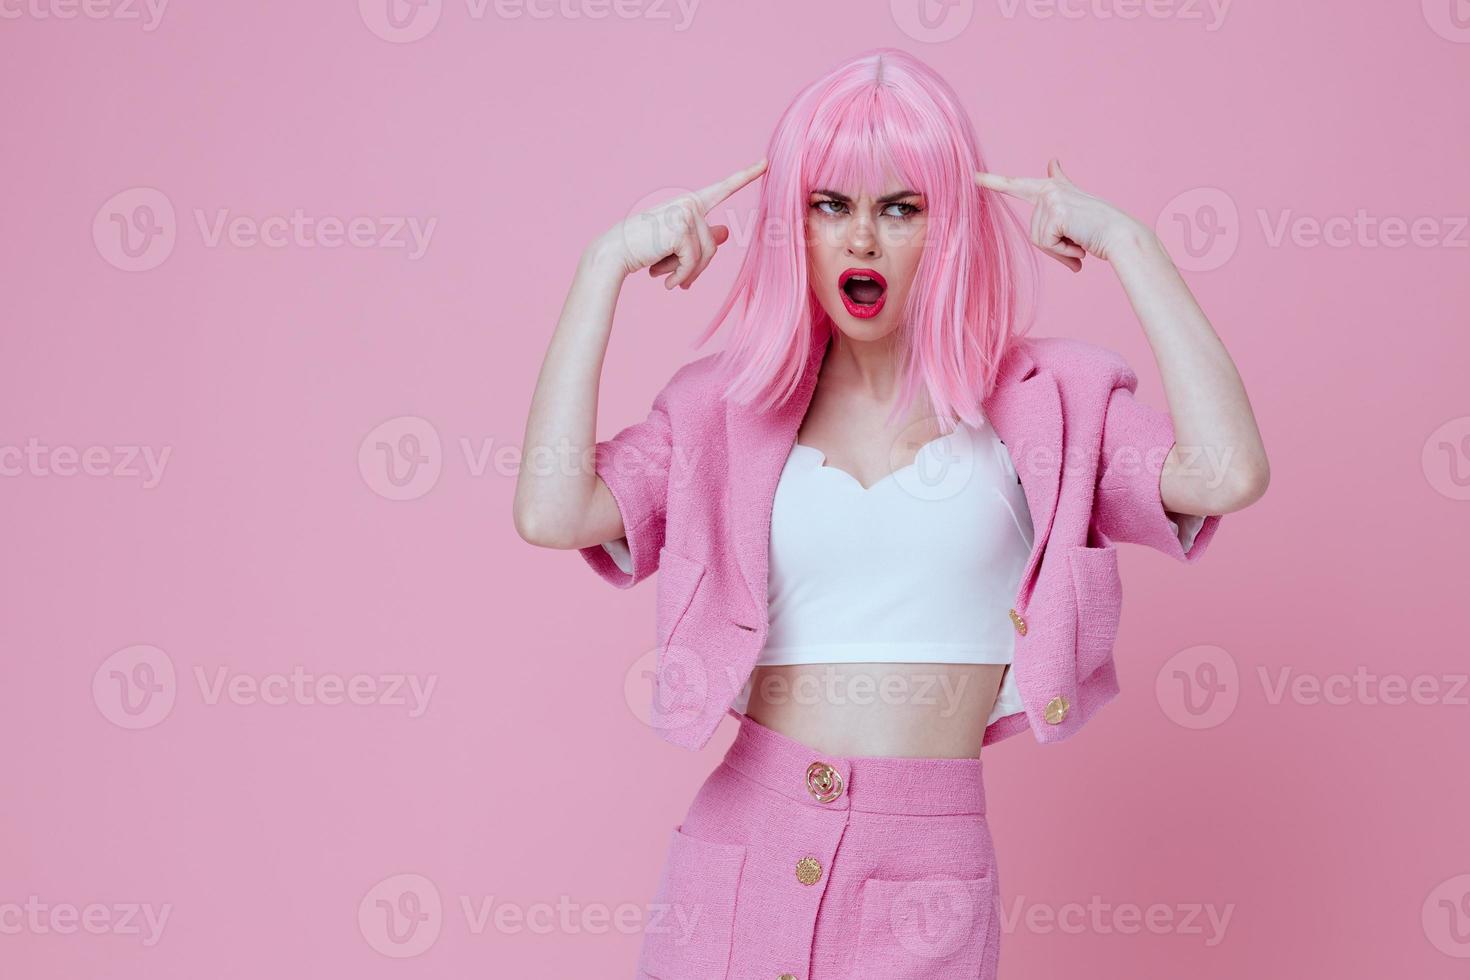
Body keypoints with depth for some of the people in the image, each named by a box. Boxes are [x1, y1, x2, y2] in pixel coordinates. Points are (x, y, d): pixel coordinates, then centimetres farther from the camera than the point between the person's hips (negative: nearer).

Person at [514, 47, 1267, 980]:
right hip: (742, 849, 1)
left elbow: (1228, 474, -16)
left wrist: (1126, 242, -9)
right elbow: (553, 512, -11)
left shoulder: (1039, 402, 1)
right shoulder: (729, 406, 4)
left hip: (928, 872, -1)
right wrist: (608, 263, -5)